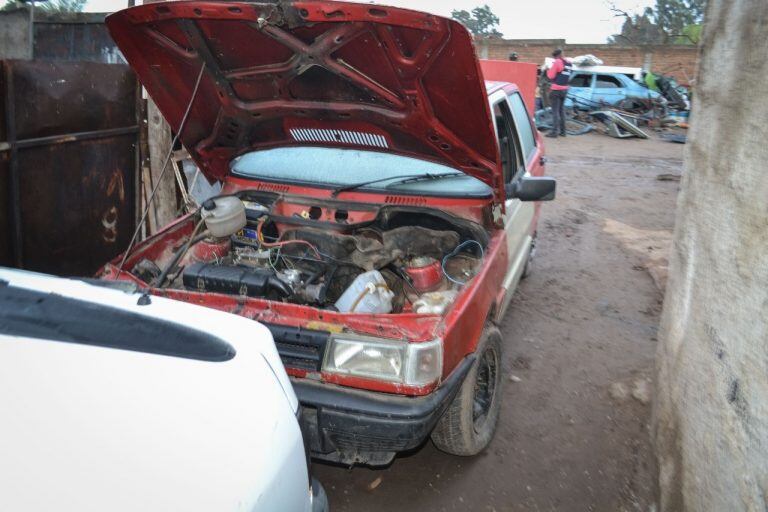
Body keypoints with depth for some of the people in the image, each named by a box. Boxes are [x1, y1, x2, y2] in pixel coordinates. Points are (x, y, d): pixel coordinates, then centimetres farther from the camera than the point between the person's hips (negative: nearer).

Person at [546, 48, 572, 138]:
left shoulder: (557, 62, -12)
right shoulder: (569, 64, 11)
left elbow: (551, 76, -11)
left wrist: (548, 70, 7)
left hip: (556, 89, -8)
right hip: (565, 89, 8)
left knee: (555, 111, -6)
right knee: (562, 110, 15)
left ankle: (554, 131, -8)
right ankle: (562, 131, 18)